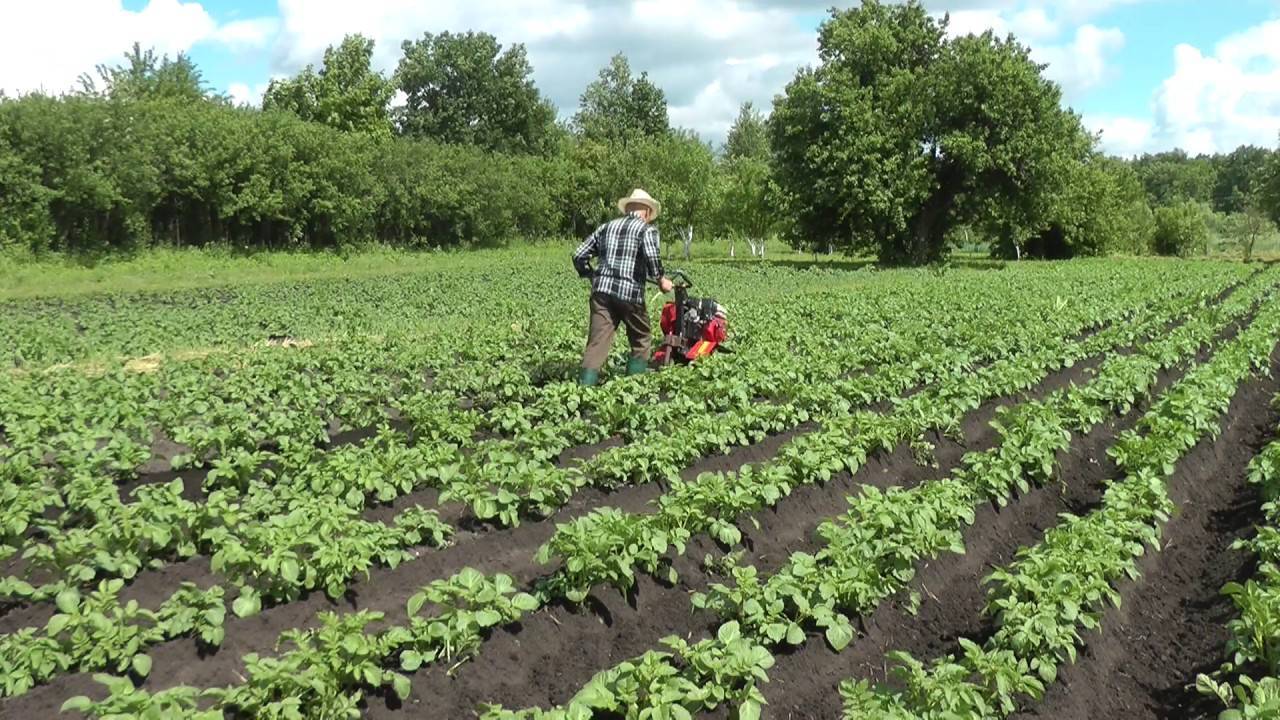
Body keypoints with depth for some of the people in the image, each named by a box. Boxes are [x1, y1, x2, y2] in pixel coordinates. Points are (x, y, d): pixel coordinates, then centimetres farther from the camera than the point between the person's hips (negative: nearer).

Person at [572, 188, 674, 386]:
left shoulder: (606, 227, 19)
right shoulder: (647, 229, 4)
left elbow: (579, 255, 17)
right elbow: (651, 256, -17)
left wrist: (591, 276, 30)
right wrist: (661, 279, -3)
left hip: (602, 290, 4)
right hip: (630, 292, -4)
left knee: (598, 340, -1)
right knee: (640, 340, 17)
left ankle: (586, 383, -13)